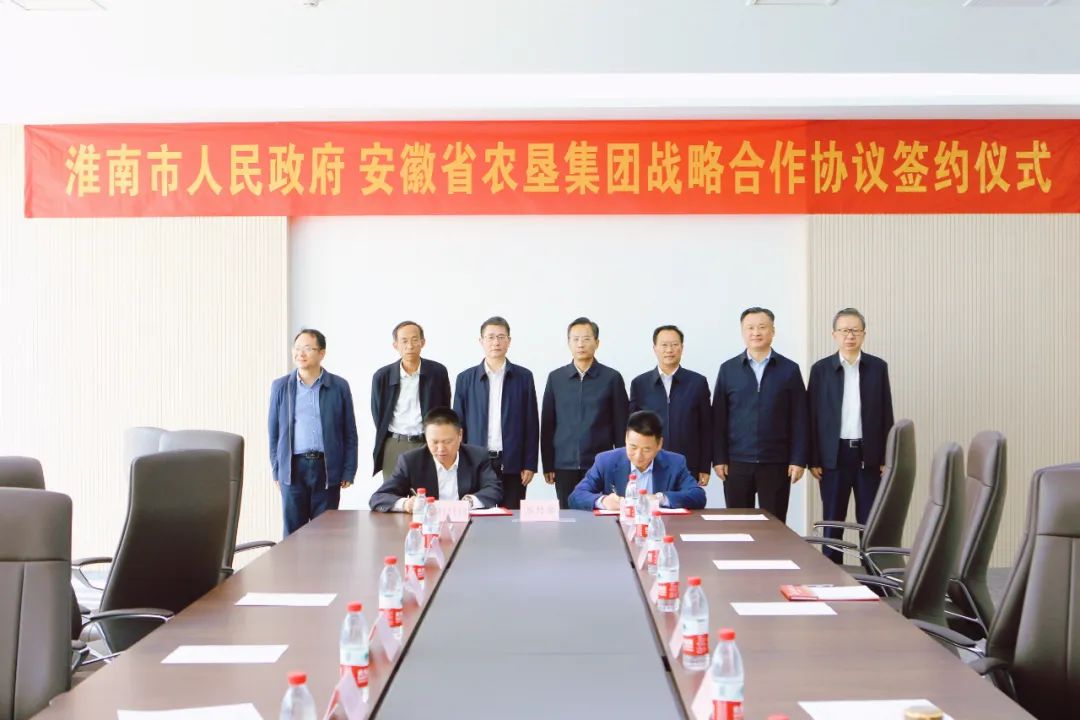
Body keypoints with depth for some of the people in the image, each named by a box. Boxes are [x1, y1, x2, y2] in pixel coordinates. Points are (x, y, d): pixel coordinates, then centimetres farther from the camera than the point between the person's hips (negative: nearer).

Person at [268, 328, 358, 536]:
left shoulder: (339, 386, 3)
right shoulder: (280, 386, 7)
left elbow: (349, 433, 5)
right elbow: (274, 431, 10)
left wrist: (348, 472, 0)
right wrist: (276, 470, 6)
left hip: (327, 468, -1)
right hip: (293, 467, 1)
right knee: (293, 532, 4)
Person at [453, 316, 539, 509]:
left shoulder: (523, 377, 4)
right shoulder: (465, 379, 6)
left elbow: (531, 423, 4)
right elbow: (458, 424, 7)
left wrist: (530, 464, -1)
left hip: (512, 464, 0)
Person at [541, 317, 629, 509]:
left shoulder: (611, 378, 2)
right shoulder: (555, 378, 7)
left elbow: (621, 425, 3)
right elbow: (547, 424, 8)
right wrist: (547, 464, 4)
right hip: (565, 466, 2)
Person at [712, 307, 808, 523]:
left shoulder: (789, 370, 3)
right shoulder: (728, 369, 5)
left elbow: (799, 420, 2)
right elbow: (719, 419, 5)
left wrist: (798, 460, -4)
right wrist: (719, 459, -1)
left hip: (776, 464, -1)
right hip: (737, 463, 1)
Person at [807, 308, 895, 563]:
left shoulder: (878, 367, 5)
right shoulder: (821, 368, 2)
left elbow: (886, 414, 5)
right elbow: (813, 416, 1)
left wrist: (886, 458, 1)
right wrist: (814, 460, -3)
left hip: (869, 454, 1)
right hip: (834, 455, 0)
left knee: (870, 520, 4)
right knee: (832, 520, 6)